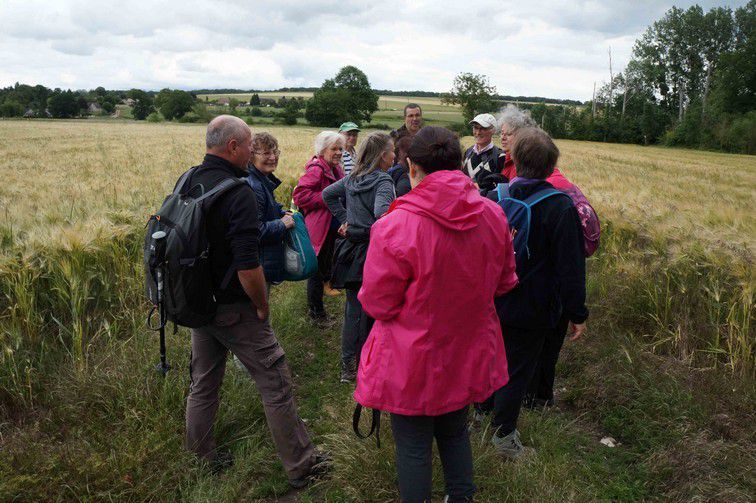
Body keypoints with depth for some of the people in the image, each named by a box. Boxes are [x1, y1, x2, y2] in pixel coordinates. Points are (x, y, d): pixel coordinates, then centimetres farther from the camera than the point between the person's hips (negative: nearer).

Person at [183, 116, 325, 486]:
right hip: (234, 309, -8)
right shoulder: (238, 193, -23)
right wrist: (262, 306, -12)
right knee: (276, 385, 5)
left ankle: (203, 458, 36)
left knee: (203, 382, 20)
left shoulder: (187, 182, 2)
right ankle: (300, 466, 17)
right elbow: (248, 265, -28)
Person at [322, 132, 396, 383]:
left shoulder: (352, 177, 7)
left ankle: (348, 364, 25)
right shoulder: (383, 181, -15)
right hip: (372, 252, -7)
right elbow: (382, 212, -33)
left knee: (353, 308, 16)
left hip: (351, 249, 7)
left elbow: (327, 194, 18)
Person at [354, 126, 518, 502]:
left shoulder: (395, 226, -26)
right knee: (455, 432, 27)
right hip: (468, 355, 5)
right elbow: (505, 282, 4)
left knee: (412, 446, 15)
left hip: (412, 364, -5)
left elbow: (377, 304, -16)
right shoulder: (492, 215, -9)